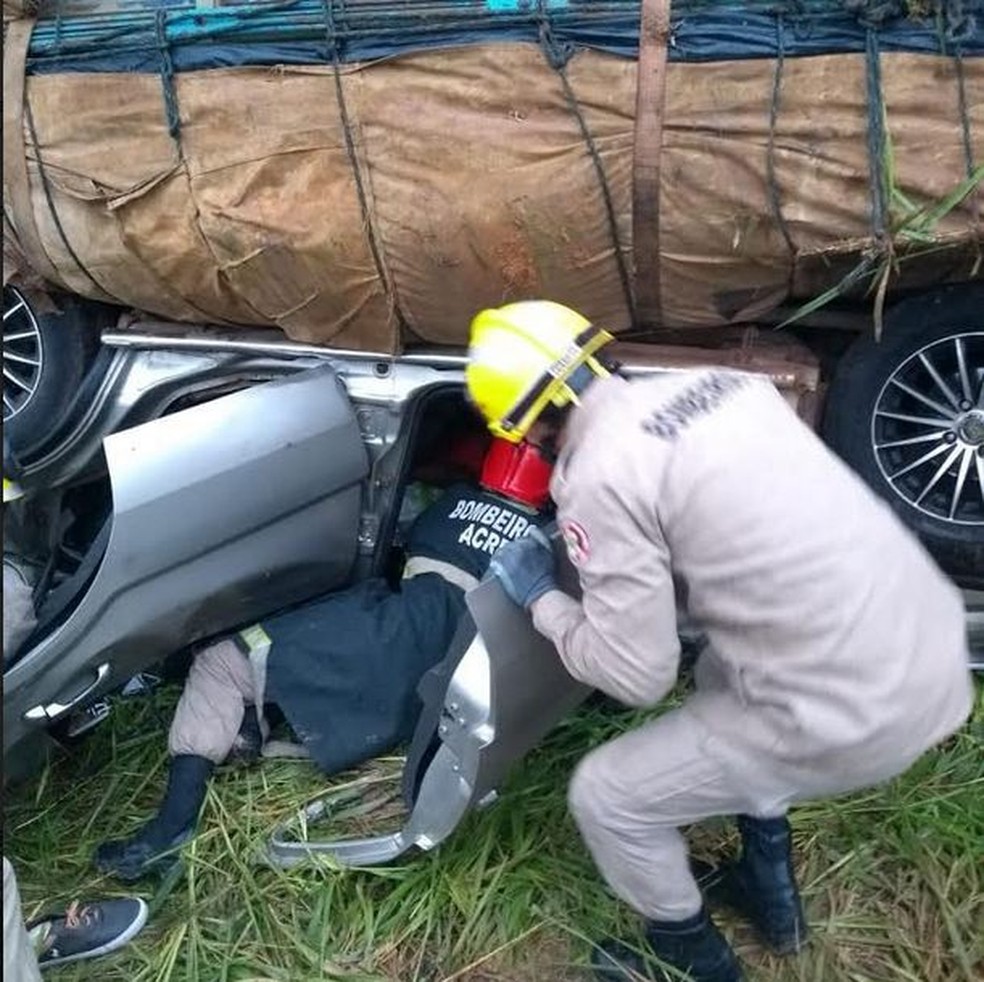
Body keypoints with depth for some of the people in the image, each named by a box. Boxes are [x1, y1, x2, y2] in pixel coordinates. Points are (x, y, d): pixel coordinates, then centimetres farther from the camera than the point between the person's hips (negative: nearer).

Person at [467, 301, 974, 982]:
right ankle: (771, 893, 49)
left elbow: (637, 674, -11)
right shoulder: (717, 383, 9)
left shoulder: (601, 476, -15)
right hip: (936, 650, 9)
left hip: (855, 714, -8)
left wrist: (540, 599, 5)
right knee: (722, 678, 35)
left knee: (608, 797, 9)